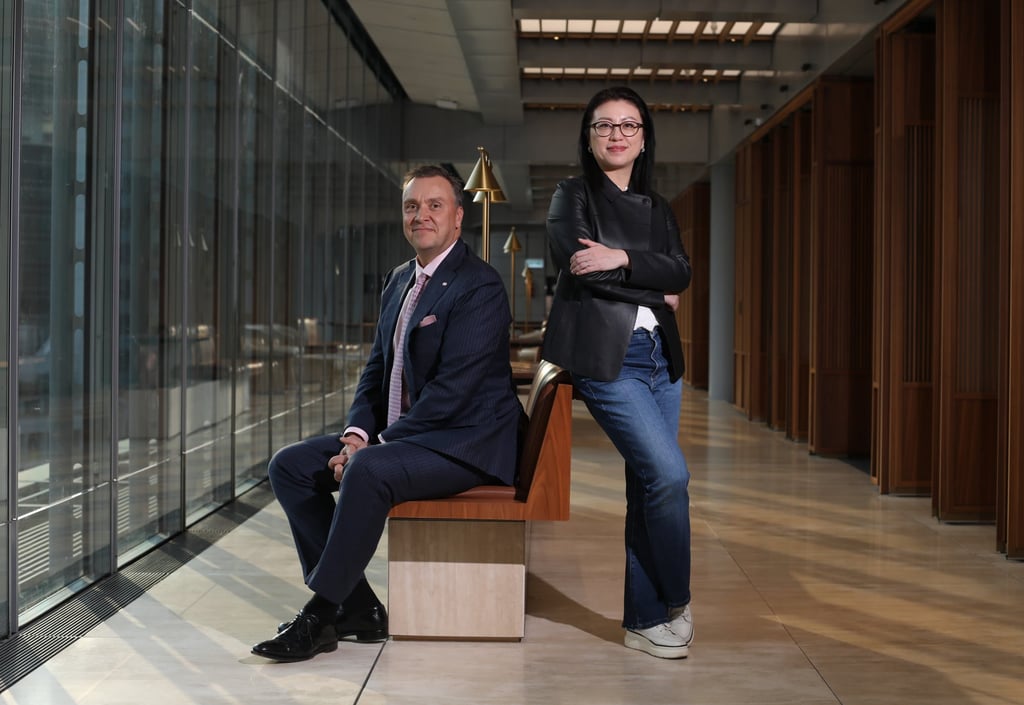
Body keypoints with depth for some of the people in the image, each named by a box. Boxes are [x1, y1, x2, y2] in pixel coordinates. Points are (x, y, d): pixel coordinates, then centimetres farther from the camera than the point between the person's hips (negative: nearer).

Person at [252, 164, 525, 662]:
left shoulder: (480, 286, -14)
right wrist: (357, 431, -3)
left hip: (464, 442, -9)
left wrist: (374, 445, -20)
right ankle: (356, 609, -3)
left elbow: (453, 388, -22)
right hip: (400, 433, 9)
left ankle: (320, 616, -21)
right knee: (289, 466, -1)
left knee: (367, 470, -34)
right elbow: (377, 366, 16)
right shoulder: (399, 280, 14)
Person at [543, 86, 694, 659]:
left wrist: (621, 259, -14)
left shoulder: (659, 210, 19)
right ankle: (675, 605, 4)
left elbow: (682, 272, 2)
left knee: (648, 487, 5)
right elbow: (573, 262, -13)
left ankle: (644, 619, 14)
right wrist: (655, 292, -8)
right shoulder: (573, 196, 5)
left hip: (661, 356, 6)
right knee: (669, 473, -15)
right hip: (606, 356, -5)